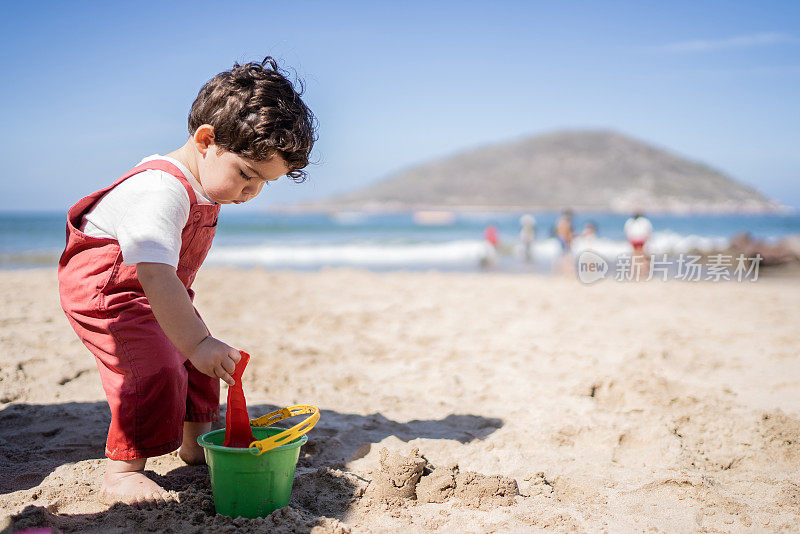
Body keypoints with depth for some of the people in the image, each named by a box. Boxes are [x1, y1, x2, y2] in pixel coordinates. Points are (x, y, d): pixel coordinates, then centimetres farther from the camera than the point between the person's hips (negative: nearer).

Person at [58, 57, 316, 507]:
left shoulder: (204, 182, -3)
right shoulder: (160, 192, -35)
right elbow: (155, 274, -44)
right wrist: (195, 342, -49)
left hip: (158, 289, 10)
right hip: (104, 284, -10)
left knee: (199, 358, 16)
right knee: (155, 368, -24)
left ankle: (196, 443, 36)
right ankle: (122, 473, -14)